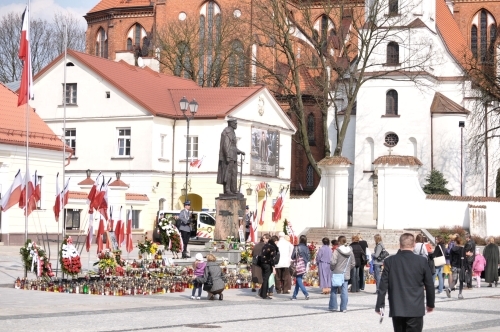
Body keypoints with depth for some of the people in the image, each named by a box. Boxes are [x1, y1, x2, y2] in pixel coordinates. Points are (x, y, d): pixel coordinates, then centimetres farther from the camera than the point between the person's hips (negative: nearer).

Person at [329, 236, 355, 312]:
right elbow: (353, 263, 9)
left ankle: (333, 306, 13)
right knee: (344, 291, 5)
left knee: (333, 291, 9)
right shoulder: (350, 252, 4)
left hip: (337, 273, -4)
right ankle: (344, 307, 3)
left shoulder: (337, 251, -12)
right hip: (346, 274, 4)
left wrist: (332, 268, 0)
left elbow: (333, 262, -17)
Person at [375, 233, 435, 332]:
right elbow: (429, 284, 3)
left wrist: (379, 305, 5)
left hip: (396, 309, 2)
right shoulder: (422, 262, -5)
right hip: (415, 309, -2)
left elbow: (383, 285, -2)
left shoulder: (389, 261, -2)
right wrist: (430, 303, 17)